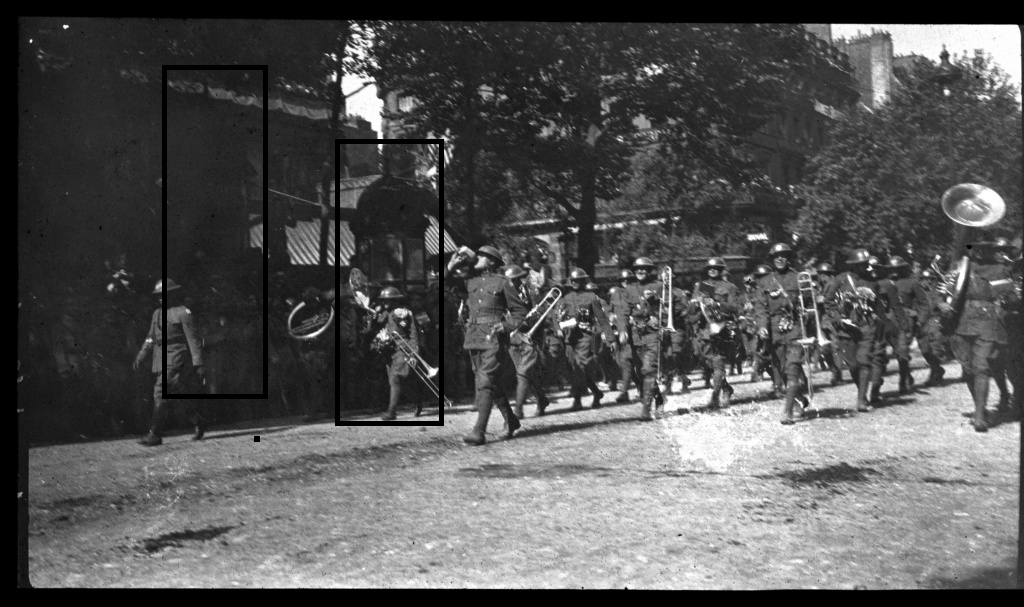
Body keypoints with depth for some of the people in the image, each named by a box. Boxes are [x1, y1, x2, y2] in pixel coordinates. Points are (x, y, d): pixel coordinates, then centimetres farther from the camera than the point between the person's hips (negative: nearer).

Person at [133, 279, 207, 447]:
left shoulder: (183, 313, -7)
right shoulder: (157, 314, 16)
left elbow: (194, 340, -10)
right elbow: (151, 338, 21)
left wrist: (198, 364, -15)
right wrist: (140, 357, 11)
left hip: (176, 361, -8)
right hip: (161, 361, 8)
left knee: (160, 394, -14)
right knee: (182, 394, 13)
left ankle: (155, 435, -13)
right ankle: (198, 424, 29)